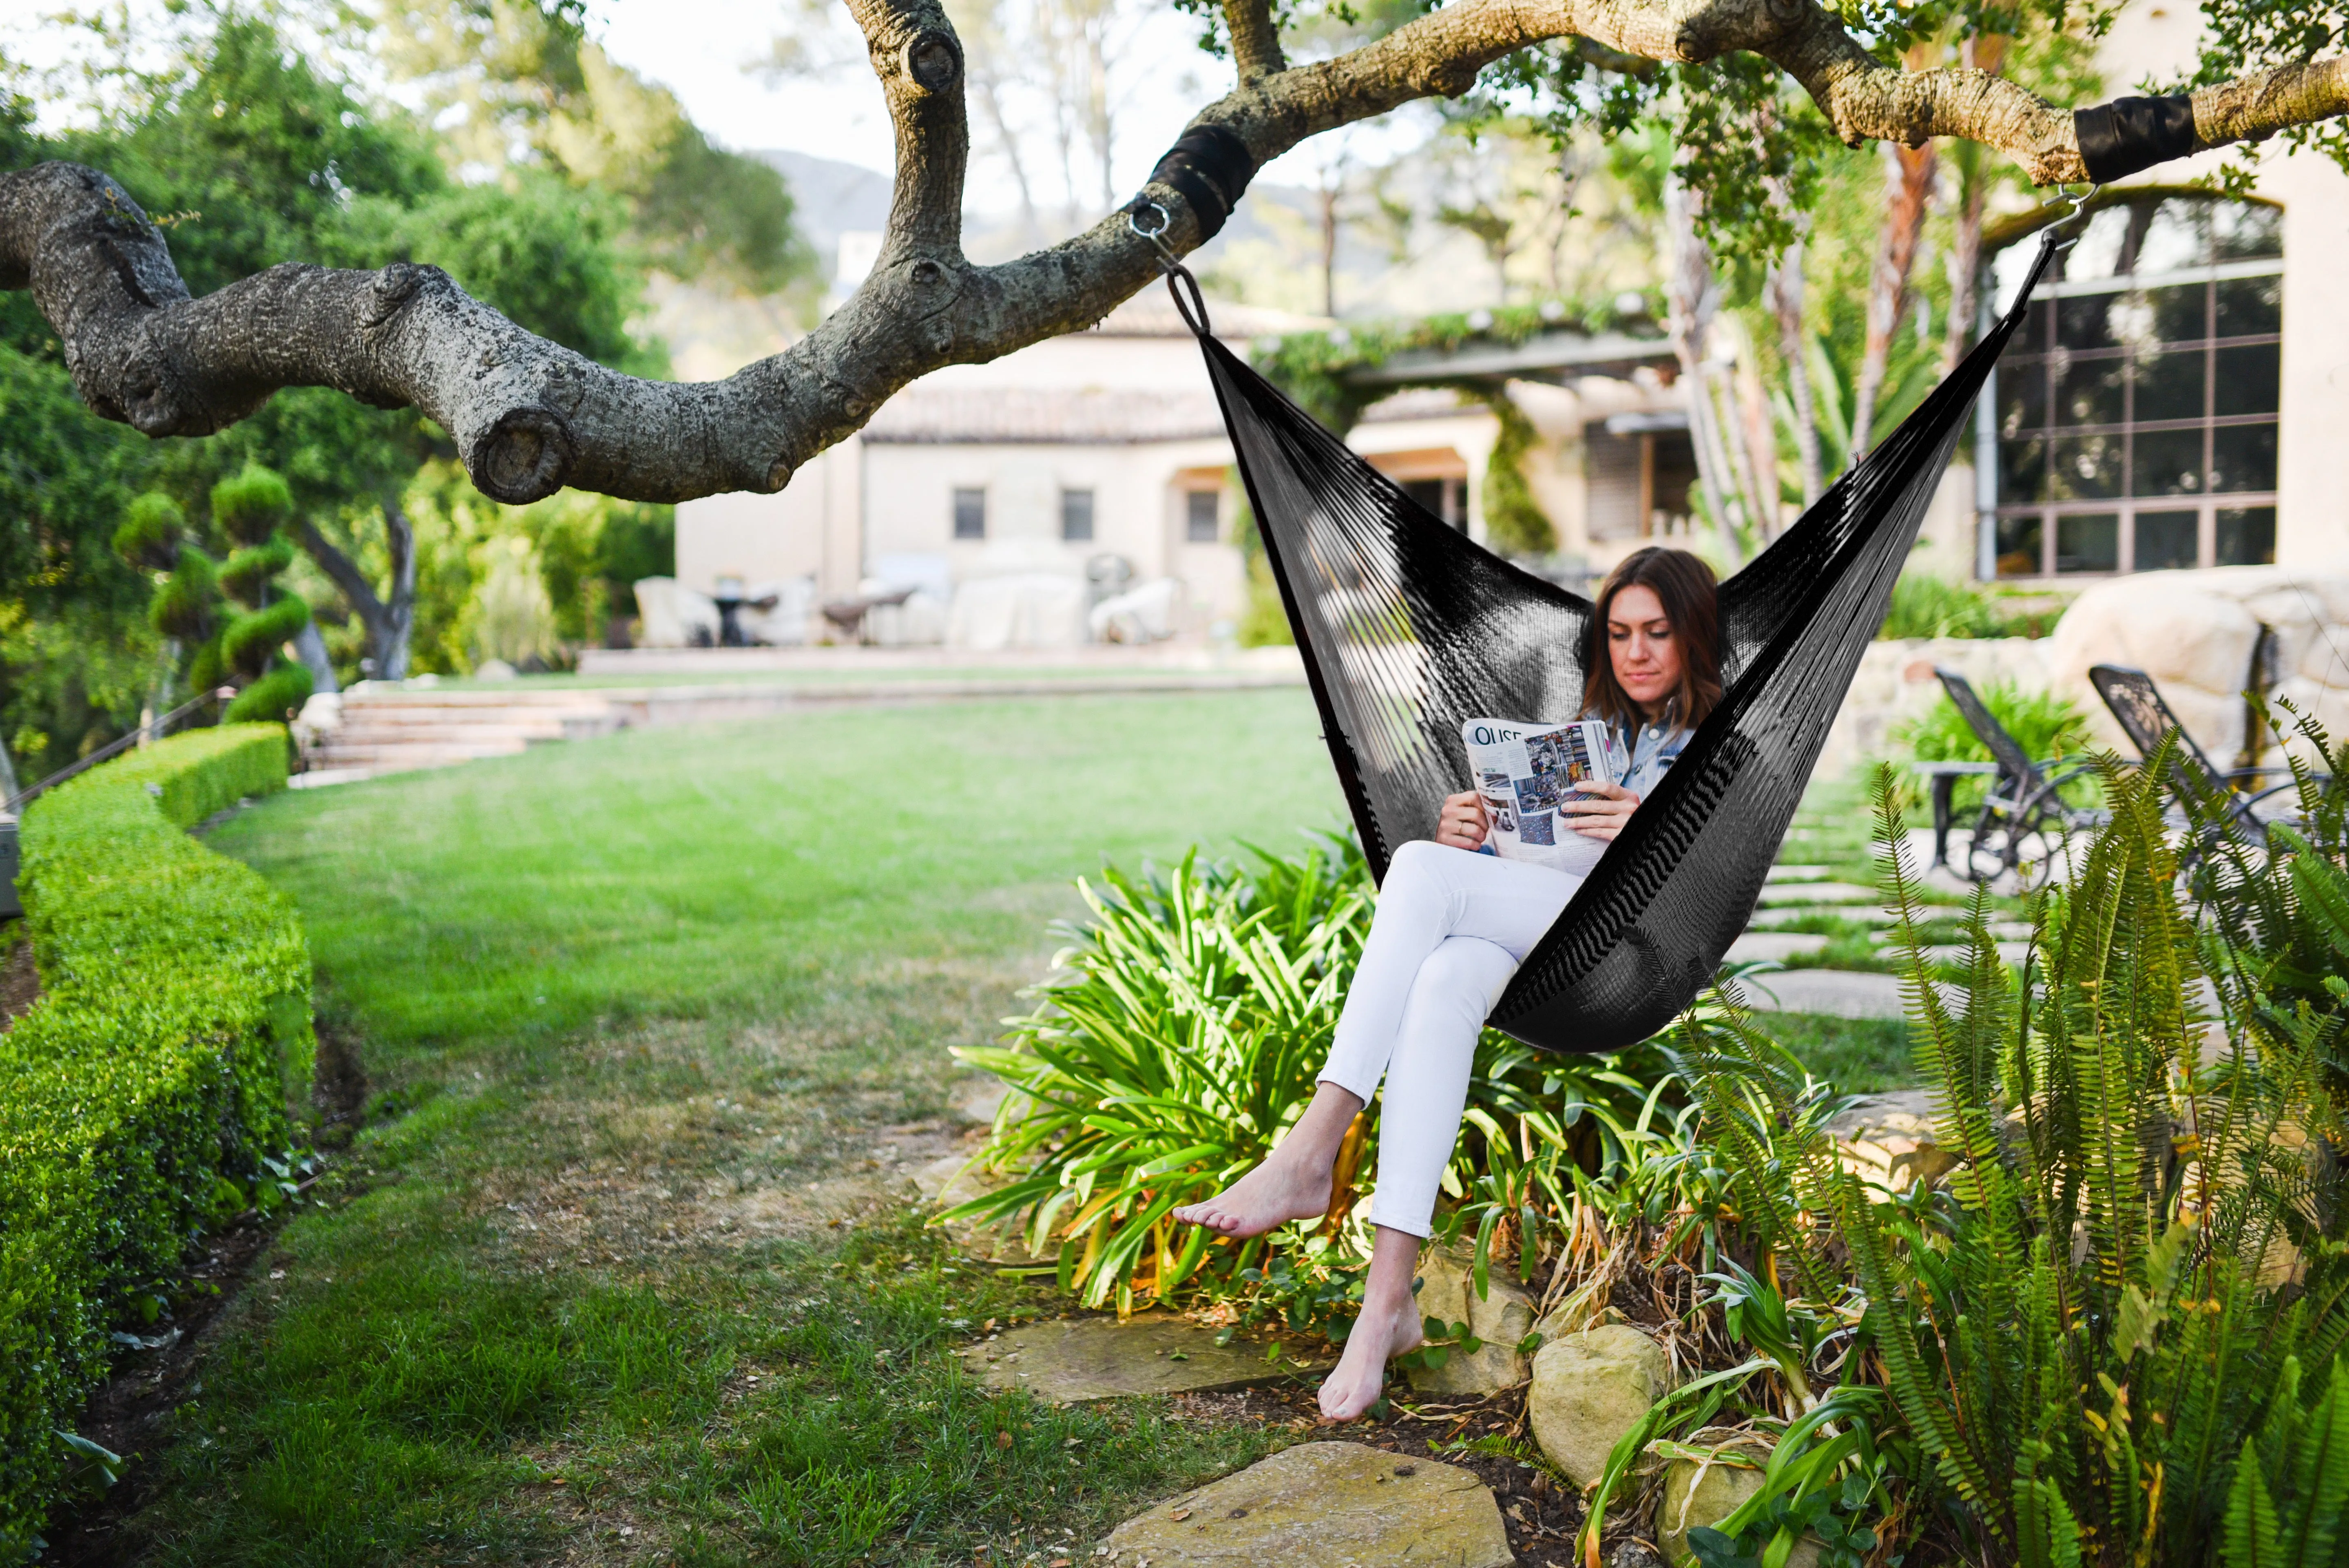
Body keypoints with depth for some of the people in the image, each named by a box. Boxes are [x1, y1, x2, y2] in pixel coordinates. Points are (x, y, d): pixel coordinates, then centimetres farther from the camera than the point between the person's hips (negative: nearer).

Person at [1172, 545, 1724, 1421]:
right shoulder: (1588, 732, 31)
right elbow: (1519, 850, 22)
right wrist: (1468, 835, -1)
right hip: (1531, 937, 5)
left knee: (1422, 868, -29)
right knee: (1443, 980, -34)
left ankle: (1310, 1156, -38)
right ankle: (1390, 1298, -43)